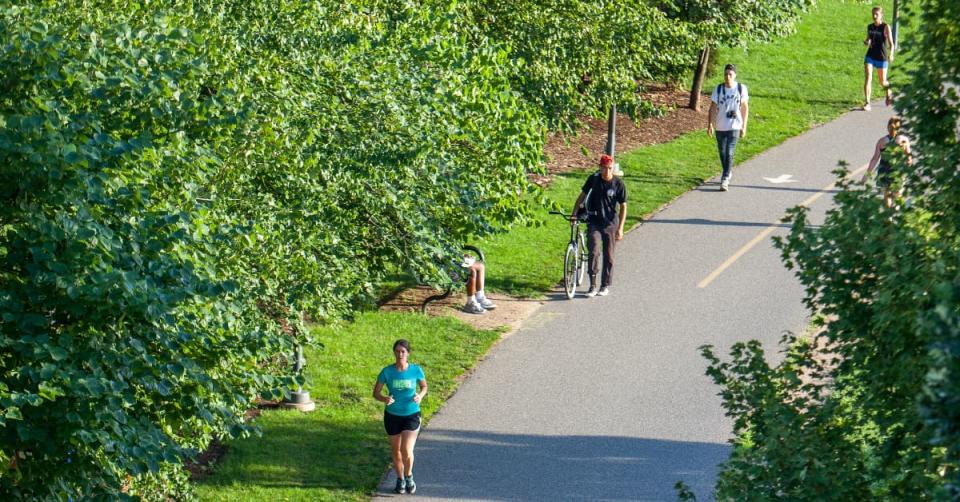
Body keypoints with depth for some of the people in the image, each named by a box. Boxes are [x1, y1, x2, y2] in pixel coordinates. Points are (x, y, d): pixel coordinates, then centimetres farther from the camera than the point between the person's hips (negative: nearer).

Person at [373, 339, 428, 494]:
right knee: (396, 451, 14)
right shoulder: (387, 371, -11)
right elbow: (376, 393, -4)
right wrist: (384, 399, -26)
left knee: (406, 451, -13)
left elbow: (424, 386, 8)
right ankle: (400, 479, 36)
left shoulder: (416, 370, -10)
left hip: (412, 415, -1)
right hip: (392, 415, 2)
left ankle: (409, 476, 15)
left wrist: (420, 395, -15)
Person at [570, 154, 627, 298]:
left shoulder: (618, 184, -8)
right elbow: (582, 196, 9)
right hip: (594, 222, 1)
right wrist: (574, 214, 2)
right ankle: (593, 285, -10)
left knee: (608, 256, 6)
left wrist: (620, 228, -8)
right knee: (594, 252, -16)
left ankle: (605, 286, 20)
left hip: (610, 223, 0)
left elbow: (623, 207, -3)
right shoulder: (594, 179, -4)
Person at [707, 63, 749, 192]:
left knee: (729, 154, -11)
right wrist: (710, 125, -8)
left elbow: (745, 108, 4)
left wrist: (744, 127, 3)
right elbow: (712, 108, 0)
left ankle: (724, 181, -11)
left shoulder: (741, 88, -3)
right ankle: (727, 174, 34)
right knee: (722, 154, 12)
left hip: (734, 127, -2)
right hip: (720, 127, 2)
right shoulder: (718, 89, -2)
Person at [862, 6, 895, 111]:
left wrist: (891, 54, -30)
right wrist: (866, 42, -6)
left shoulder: (886, 27, -8)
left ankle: (889, 92, 44)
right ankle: (867, 103, -16)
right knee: (867, 78, -14)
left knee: (882, 82, 10)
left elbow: (891, 43, -13)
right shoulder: (870, 27, 6)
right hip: (870, 56, 3)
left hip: (882, 57, -3)